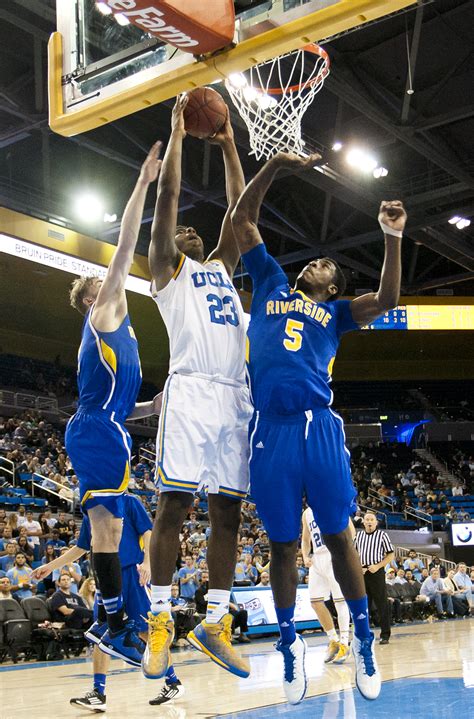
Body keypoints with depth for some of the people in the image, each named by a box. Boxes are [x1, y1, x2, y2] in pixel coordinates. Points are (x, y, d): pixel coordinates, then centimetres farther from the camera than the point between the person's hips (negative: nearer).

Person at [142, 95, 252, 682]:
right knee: (174, 501, -9)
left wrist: (228, 146, 28)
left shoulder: (222, 266, 31)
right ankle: (160, 621, -4)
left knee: (227, 509, 2)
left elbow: (239, 208, 28)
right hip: (191, 390, -5)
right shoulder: (168, 268, 16)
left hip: (235, 395, 6)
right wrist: (177, 134, 11)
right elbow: (167, 199, 7)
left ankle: (215, 622, 6)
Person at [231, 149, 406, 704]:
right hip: (271, 429, 0)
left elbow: (386, 300, 3)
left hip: (319, 427, 0)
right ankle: (289, 643, 22)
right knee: (282, 543, 8)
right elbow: (242, 219, 21)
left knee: (338, 535, 4)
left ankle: (362, 637, 20)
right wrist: (276, 166, 15)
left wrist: (392, 238, -5)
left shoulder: (334, 312, 20)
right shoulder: (271, 284, 22)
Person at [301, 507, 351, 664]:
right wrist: (305, 556, 4)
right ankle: (334, 640, 17)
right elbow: (305, 540, 22)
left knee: (340, 600, -6)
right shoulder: (307, 513, 16)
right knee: (315, 601, 3)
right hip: (317, 559, 7)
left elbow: (351, 530, -7)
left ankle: (344, 644, 0)